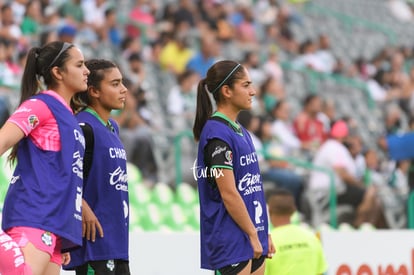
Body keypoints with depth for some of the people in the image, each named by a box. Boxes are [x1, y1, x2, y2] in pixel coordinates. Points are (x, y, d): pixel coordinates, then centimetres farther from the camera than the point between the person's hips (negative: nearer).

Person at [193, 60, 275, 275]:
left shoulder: (240, 131, 15)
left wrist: (263, 234, 16)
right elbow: (228, 193, -17)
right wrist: (253, 235, -13)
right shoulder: (217, 133, -14)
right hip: (231, 241, -9)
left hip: (253, 241, 9)